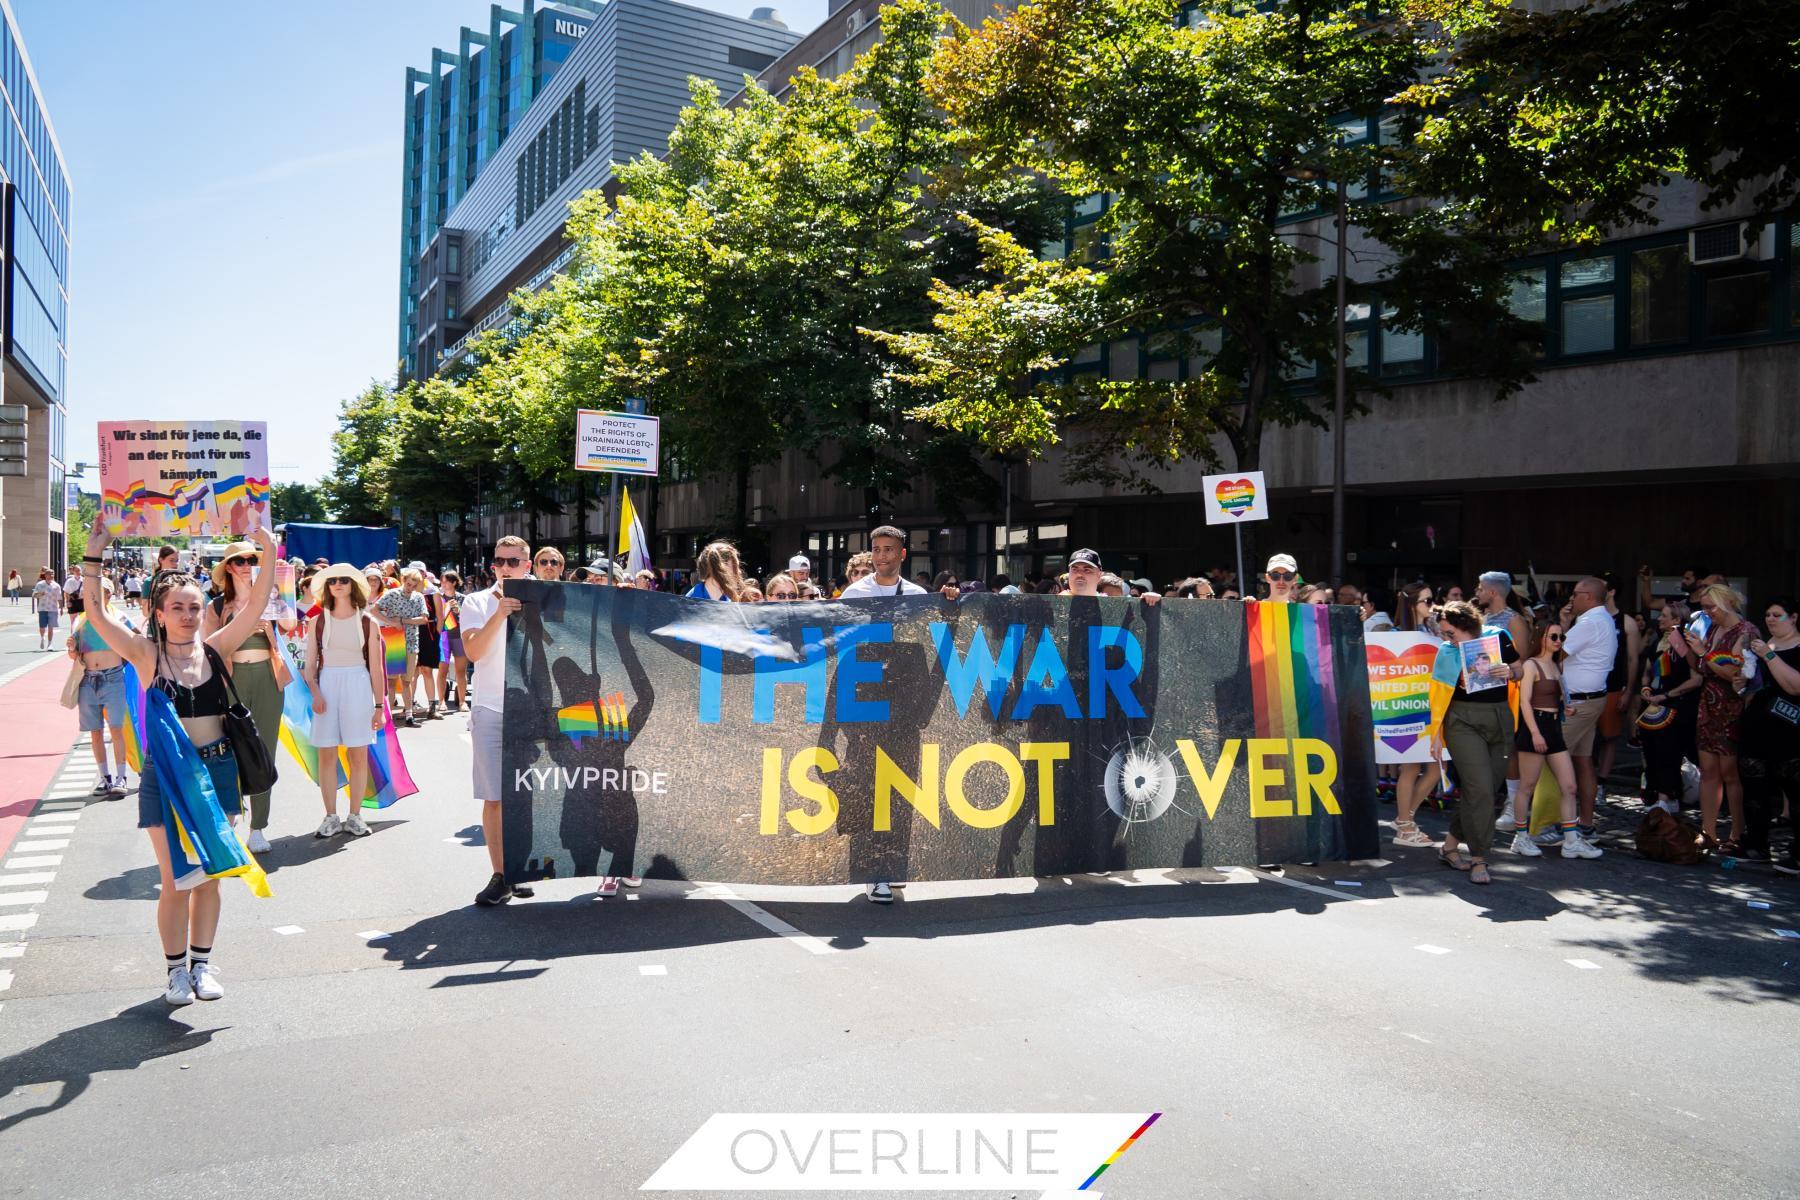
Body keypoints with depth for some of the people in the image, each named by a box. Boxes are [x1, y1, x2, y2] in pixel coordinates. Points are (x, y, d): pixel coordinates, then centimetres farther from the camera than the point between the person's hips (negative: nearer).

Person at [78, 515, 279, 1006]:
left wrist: (268, 553, -15)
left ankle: (202, 964, 25)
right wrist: (93, 557, -21)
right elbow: (97, 614, -13)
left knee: (209, 878, 11)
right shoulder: (148, 654, -3)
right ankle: (176, 969, 20)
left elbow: (256, 604, -6)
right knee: (175, 881, 4)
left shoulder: (216, 648, 1)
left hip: (218, 770, 2)